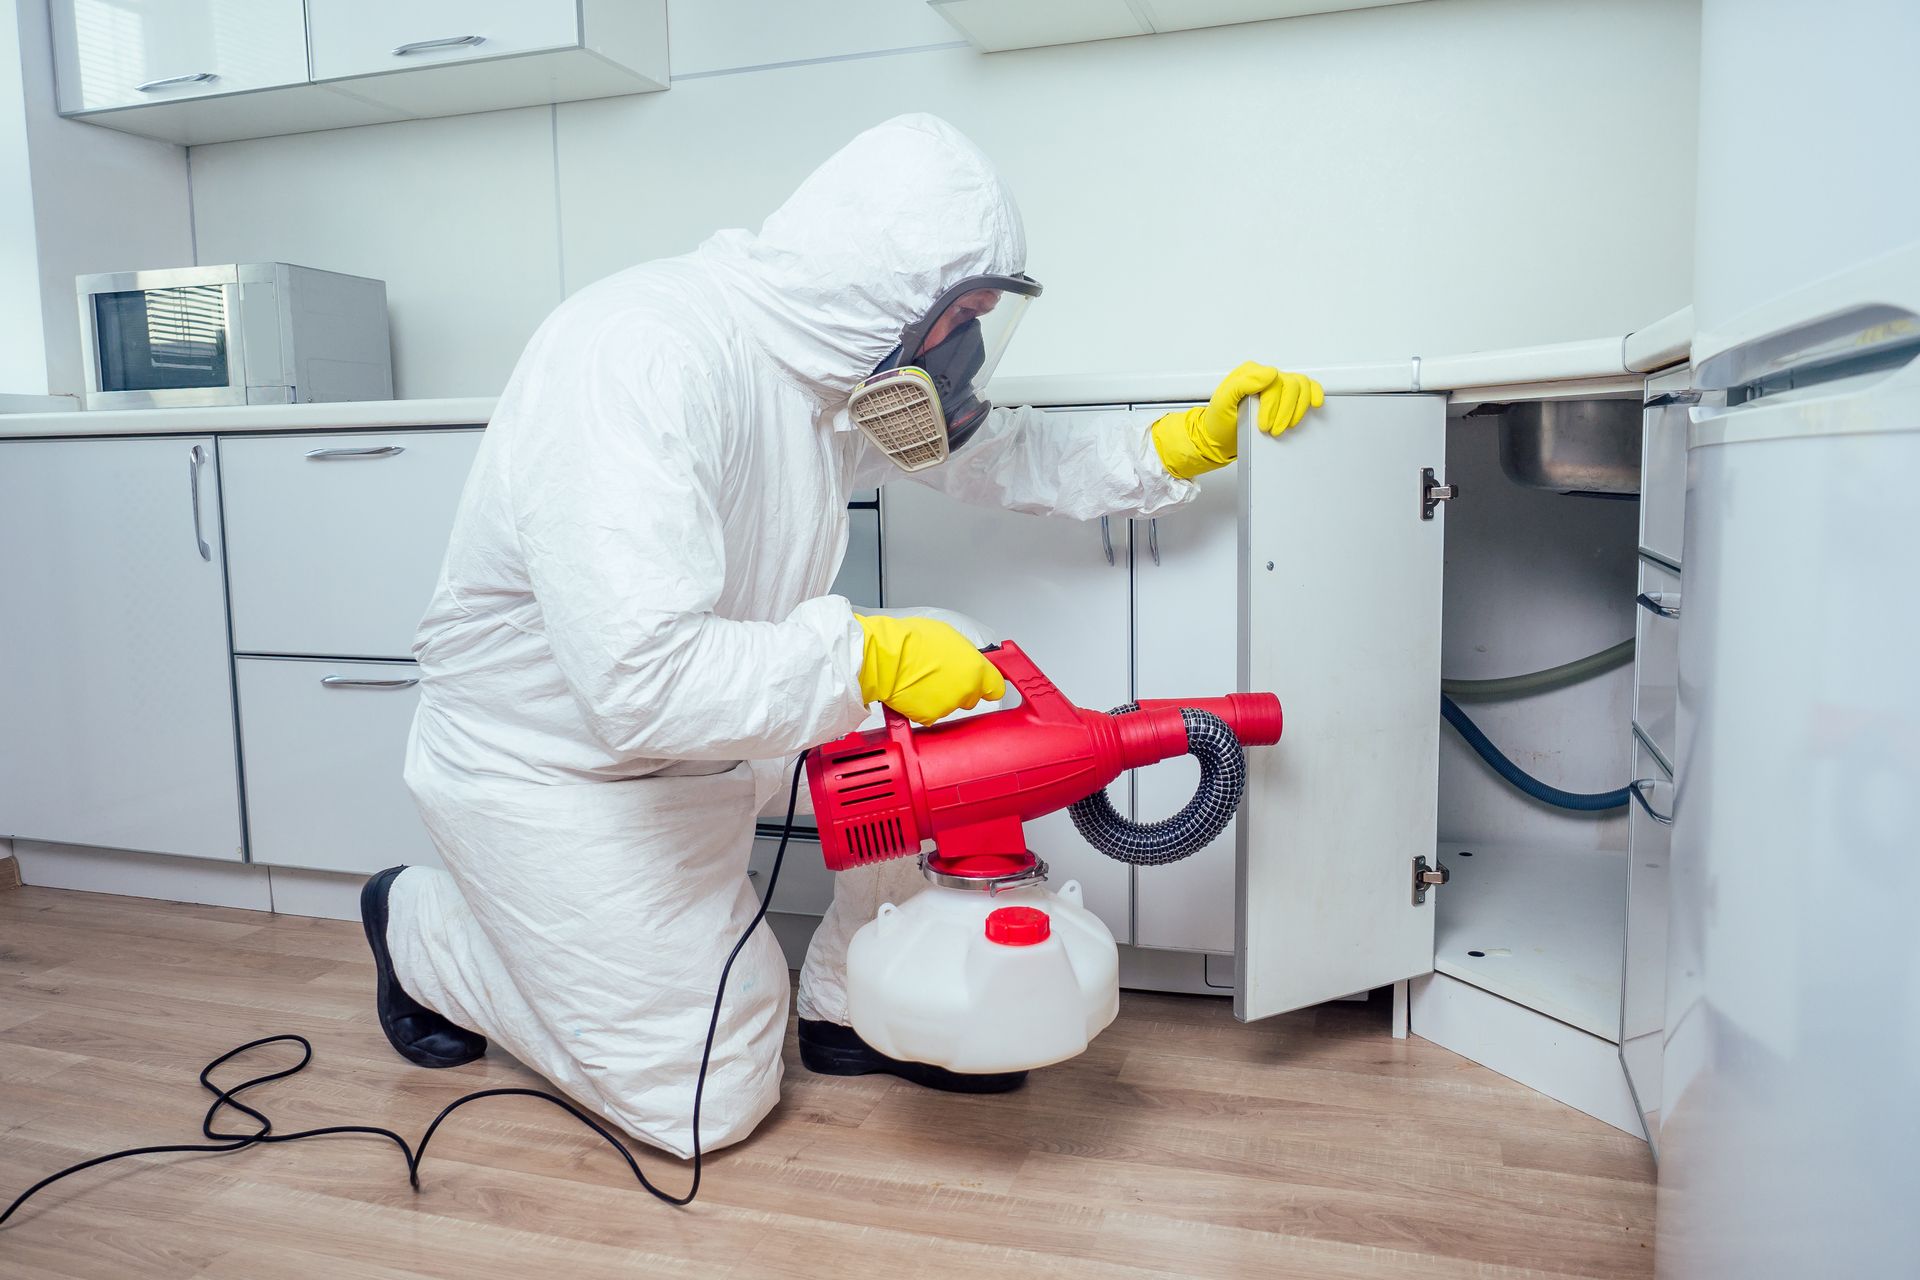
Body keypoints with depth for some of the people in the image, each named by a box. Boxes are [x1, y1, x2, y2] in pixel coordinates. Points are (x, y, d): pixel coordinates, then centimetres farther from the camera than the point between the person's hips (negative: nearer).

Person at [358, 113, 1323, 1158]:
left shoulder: (835, 365, -6)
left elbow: (995, 453, 7)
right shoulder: (641, 359, -33)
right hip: (549, 761, -7)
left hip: (703, 722, 8)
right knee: (712, 1102, 2)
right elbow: (642, 681, -40)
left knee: (961, 668, -8)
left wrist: (1189, 442, -2)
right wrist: (868, 654, -32)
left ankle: (856, 1005, 8)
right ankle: (424, 925, 21)